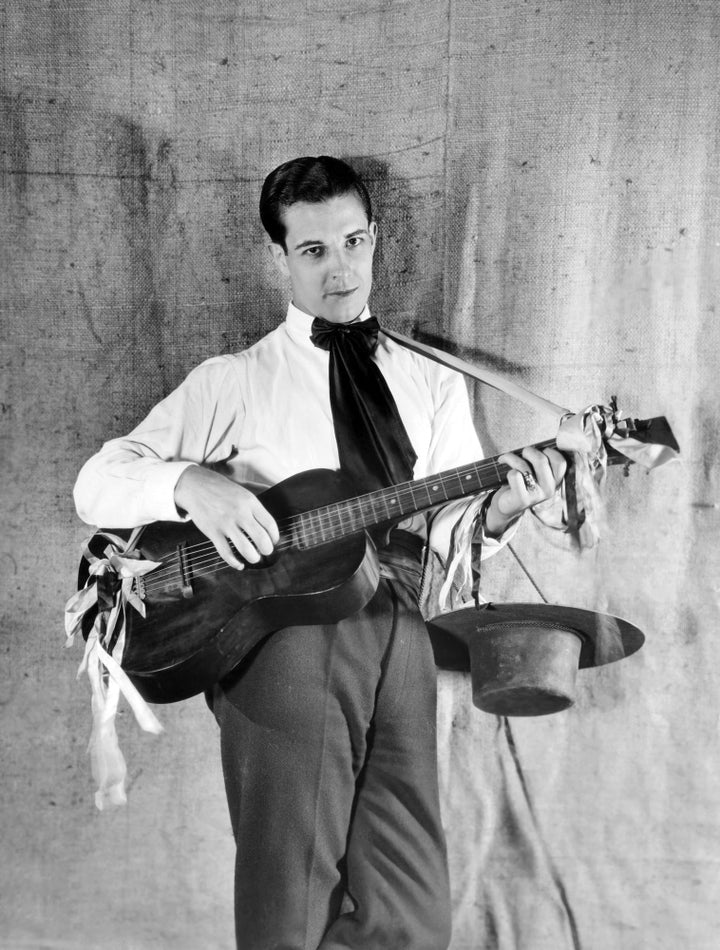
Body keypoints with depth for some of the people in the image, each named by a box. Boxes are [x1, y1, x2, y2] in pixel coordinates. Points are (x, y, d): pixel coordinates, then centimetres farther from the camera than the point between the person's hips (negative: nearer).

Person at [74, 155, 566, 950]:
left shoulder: (433, 382, 16)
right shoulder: (233, 382, 7)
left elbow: (448, 530, 10)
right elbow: (96, 485, 3)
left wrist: (496, 512, -12)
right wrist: (192, 482, -16)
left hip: (398, 636, 3)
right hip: (282, 637, -2)